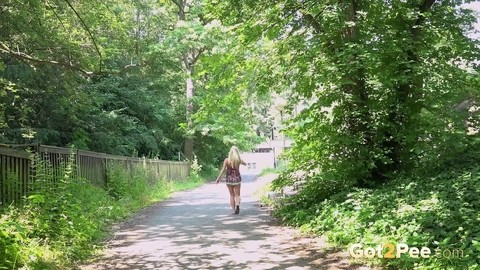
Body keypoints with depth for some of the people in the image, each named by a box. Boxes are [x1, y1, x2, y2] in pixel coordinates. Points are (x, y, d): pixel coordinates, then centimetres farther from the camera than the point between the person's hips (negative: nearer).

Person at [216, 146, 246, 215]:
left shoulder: (226, 160, -8)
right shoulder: (239, 160, -5)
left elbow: (223, 170, -10)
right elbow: (245, 164, 14)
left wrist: (218, 178, -3)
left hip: (229, 179, 0)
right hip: (237, 178, 0)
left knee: (232, 195, 14)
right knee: (237, 195, 7)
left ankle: (233, 209, 13)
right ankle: (237, 205, -21)